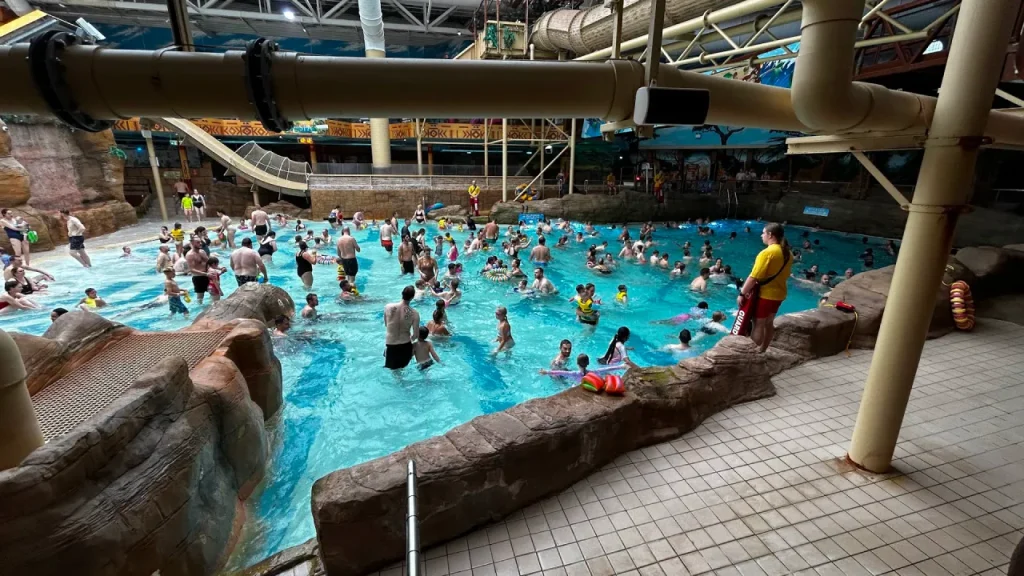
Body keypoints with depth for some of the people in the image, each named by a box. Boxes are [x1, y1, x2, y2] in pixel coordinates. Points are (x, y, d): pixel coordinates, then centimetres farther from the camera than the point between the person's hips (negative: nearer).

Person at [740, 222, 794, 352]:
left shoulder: (767, 253, -21)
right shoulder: (787, 253, 5)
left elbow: (754, 277, -23)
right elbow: (784, 275, 14)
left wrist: (742, 293, -17)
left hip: (764, 295, -8)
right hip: (778, 294, 8)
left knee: (758, 324, 0)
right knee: (769, 323, 18)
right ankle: (762, 351, 29)